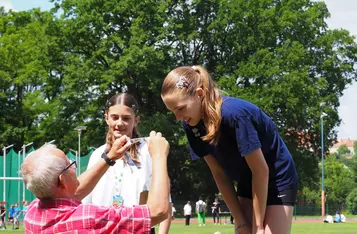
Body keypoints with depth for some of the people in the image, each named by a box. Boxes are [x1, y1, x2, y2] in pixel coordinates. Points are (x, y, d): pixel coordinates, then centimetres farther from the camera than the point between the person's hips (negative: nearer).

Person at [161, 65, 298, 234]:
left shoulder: (234, 114, -31)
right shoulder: (192, 124, -11)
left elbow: (260, 170, -24)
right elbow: (219, 173, -4)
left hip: (277, 180, -7)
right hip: (247, 183, 7)